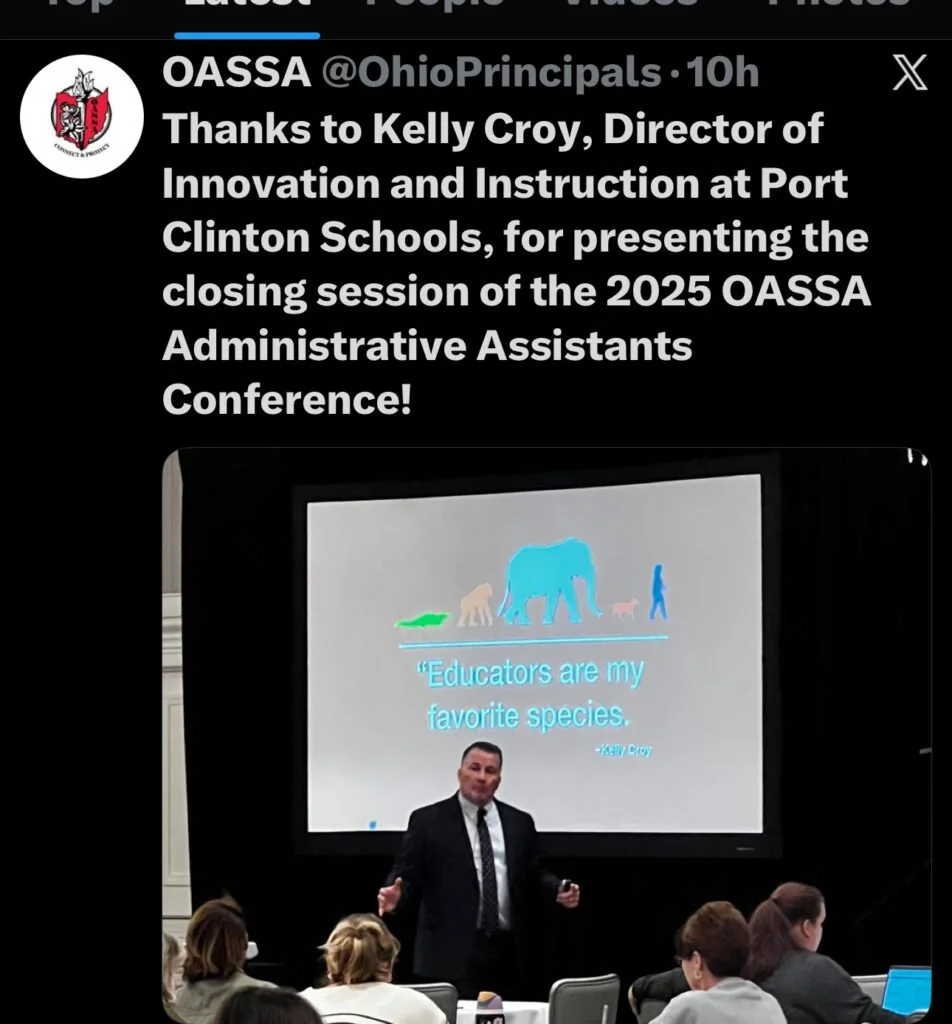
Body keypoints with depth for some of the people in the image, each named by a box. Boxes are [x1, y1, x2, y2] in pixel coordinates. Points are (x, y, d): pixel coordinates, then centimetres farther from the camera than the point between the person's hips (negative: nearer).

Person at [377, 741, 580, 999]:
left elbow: (532, 876, 17)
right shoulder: (428, 820, 2)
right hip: (451, 953, -4)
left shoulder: (519, 823, 13)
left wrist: (558, 891, -3)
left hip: (506, 953, 4)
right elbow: (407, 876, 1)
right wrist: (395, 894, -21)